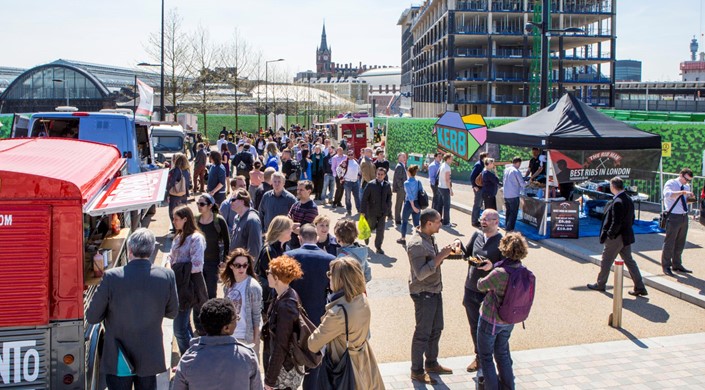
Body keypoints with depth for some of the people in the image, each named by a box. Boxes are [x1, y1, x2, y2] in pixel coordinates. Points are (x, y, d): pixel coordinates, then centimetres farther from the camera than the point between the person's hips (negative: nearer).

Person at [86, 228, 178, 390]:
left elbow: (91, 317, -10)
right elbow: (172, 312, 1)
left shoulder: (111, 277, -19)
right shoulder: (167, 276, -13)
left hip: (118, 359, -2)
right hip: (150, 358, 2)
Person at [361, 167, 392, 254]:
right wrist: (363, 211, -13)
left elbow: (389, 197, 11)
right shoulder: (371, 184, -10)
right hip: (372, 211, -2)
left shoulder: (387, 185, 1)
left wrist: (388, 208, 2)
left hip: (383, 212, 2)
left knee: (381, 230, 1)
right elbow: (364, 198, -10)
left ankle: (378, 247, 11)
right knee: (371, 226, 15)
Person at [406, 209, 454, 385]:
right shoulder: (416, 244, -24)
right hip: (423, 294, -10)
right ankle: (417, 371, 16)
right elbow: (420, 274, -29)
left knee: (436, 329, 20)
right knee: (423, 333, 2)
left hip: (435, 291, 10)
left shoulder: (430, 238, 6)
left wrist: (442, 254, 2)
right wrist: (440, 256, -29)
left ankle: (431, 363, 37)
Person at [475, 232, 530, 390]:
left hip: (490, 320, -6)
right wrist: (492, 268, 8)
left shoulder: (499, 273, -30)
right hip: (509, 322, 6)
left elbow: (481, 286, -12)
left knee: (486, 356, 14)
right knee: (502, 354, 26)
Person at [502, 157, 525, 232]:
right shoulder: (516, 171, -15)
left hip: (506, 195, 7)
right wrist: (526, 183, 10)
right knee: (514, 212, 2)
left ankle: (506, 226, 23)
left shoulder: (506, 170, 6)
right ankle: (509, 228, 1)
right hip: (514, 195, -7)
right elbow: (522, 184, -12)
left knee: (507, 211, 18)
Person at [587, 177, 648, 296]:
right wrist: (626, 229, 17)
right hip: (627, 236, 9)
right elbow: (631, 219, 12)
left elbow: (616, 223, -24)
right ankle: (640, 287, 13)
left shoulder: (617, 202, -23)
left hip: (616, 237, -9)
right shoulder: (628, 199, 5)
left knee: (606, 261, 8)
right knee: (629, 261, 13)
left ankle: (600, 284, 22)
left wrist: (609, 235, -14)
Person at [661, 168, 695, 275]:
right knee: (669, 243, -1)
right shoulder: (670, 184, -10)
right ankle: (666, 266, 8)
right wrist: (683, 192, -37)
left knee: (680, 243, 16)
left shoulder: (687, 186, 12)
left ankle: (677, 265, 28)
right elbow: (668, 194, -31)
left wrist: (691, 198, 0)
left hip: (684, 217, 7)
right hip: (673, 217, -7)